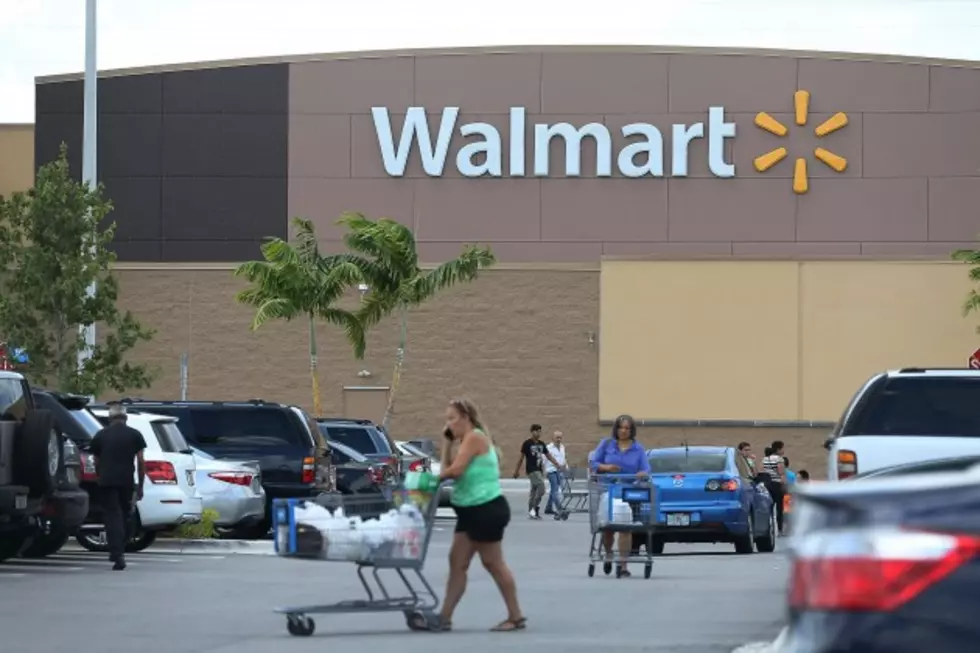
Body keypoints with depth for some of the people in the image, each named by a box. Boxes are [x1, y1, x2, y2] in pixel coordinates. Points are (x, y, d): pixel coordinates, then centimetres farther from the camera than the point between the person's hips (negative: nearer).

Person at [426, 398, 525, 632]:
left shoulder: (474, 437, -14)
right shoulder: (466, 440, 16)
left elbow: (455, 470, -21)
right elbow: (448, 468, 12)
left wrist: (435, 478, -4)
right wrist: (447, 442, 6)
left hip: (487, 509, -10)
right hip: (471, 510, 10)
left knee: (493, 563, -2)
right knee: (457, 562, 7)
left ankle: (516, 617, 8)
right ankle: (444, 618, 7)